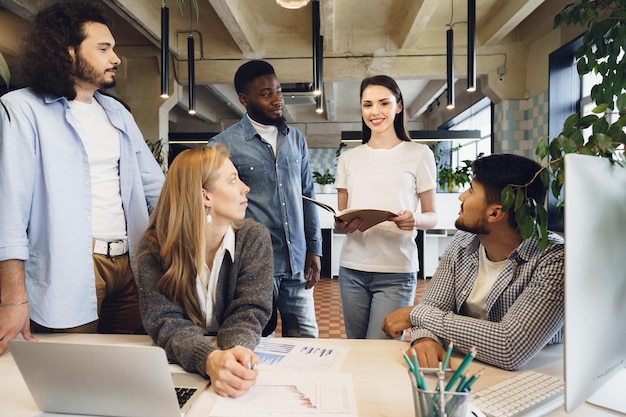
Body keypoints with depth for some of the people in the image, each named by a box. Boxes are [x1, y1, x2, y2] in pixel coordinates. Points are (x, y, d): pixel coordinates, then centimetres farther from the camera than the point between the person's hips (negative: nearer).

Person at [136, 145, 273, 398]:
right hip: (178, 368, 0)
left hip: (236, 356, 0)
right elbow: (165, 321, -18)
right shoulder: (154, 247, -10)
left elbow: (248, 312, -12)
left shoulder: (254, 237, -9)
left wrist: (234, 354, -34)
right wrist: (210, 360, -37)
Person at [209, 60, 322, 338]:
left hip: (297, 263, 4)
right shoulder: (224, 145, -5)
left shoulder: (296, 139, 9)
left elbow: (307, 196, 12)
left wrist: (314, 249, 8)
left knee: (307, 339, 11)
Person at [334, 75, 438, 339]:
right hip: (352, 269, 3)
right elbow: (339, 219, 13)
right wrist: (342, 225, -10)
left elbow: (432, 216, 4)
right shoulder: (348, 159, 10)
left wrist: (415, 220, -18)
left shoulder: (419, 154, 2)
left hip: (397, 271, -3)